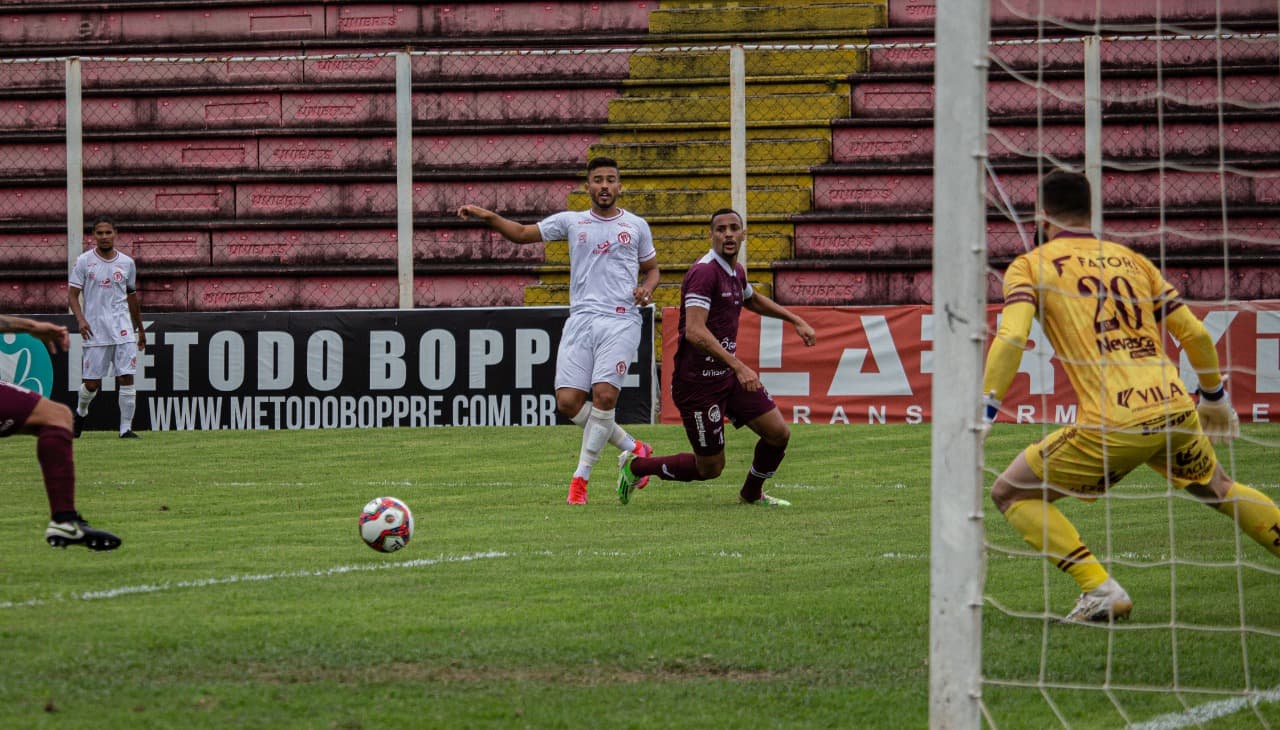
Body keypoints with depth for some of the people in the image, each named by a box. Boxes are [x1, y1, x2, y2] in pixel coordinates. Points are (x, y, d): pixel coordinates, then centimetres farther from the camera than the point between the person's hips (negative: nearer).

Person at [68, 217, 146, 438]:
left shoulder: (127, 263, 9)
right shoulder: (84, 261, 0)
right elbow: (72, 294, -1)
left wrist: (140, 329, 22)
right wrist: (80, 319, -18)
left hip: (123, 329, 2)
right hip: (95, 331, -2)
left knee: (127, 378, -8)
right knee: (91, 384, 1)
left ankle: (126, 428, -3)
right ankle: (80, 412, 31)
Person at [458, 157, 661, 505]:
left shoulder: (636, 226, 12)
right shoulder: (571, 222, 13)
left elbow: (652, 268, 22)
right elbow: (522, 233, 15)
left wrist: (646, 288, 0)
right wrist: (488, 217, 0)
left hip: (620, 321, -2)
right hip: (580, 319, 2)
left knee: (604, 394, -19)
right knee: (568, 402, -9)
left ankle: (581, 476, -7)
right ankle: (632, 448, 12)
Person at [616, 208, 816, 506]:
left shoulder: (735, 270, 8)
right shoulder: (705, 272, -22)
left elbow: (753, 300, 33)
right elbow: (694, 332, -32)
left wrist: (795, 320, 27)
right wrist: (738, 366, -38)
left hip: (728, 373, 8)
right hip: (698, 382, -8)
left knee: (779, 434, 4)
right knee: (710, 467, 0)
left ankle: (752, 493, 29)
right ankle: (635, 466, 21)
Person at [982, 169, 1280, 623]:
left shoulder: (1030, 266, 6)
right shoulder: (1131, 259, 19)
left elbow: (1011, 338, -11)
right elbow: (1195, 334, 20)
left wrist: (983, 411, -12)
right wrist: (1214, 396, 34)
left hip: (1114, 426, -5)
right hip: (1176, 408, 5)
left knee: (1011, 494, 9)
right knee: (1218, 490, 32)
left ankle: (1100, 589, -4)